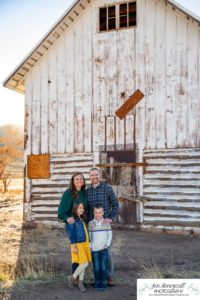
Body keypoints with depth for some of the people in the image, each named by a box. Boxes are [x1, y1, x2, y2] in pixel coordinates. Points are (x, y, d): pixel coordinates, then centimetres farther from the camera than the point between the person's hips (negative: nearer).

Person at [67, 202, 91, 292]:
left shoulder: (81, 220, 11)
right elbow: (71, 234, -14)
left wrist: (87, 244, 16)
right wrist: (73, 246, -17)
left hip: (84, 244, 7)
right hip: (78, 245, -7)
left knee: (83, 264, 8)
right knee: (84, 264, -9)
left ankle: (80, 282, 19)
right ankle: (72, 278, 9)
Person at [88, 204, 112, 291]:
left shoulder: (106, 223, 1)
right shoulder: (90, 223, 2)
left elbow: (110, 235, 6)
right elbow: (89, 236, 8)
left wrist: (107, 244, -5)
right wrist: (90, 246, 0)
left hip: (104, 249, 0)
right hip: (94, 249, 0)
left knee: (103, 267, -2)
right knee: (96, 268, 2)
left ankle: (103, 284, 6)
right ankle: (97, 283, 12)